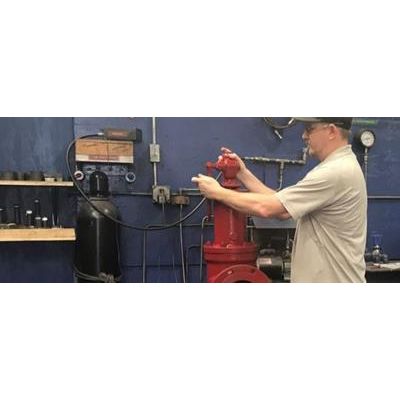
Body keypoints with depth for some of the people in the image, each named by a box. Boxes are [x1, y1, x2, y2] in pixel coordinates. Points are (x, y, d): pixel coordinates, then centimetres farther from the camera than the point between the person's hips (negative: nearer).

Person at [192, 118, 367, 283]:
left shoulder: (336, 172, -25)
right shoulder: (339, 167, 11)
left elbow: (267, 208, -25)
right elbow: (283, 208, 8)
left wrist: (217, 192, -12)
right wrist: (243, 174, 5)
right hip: (327, 279, 10)